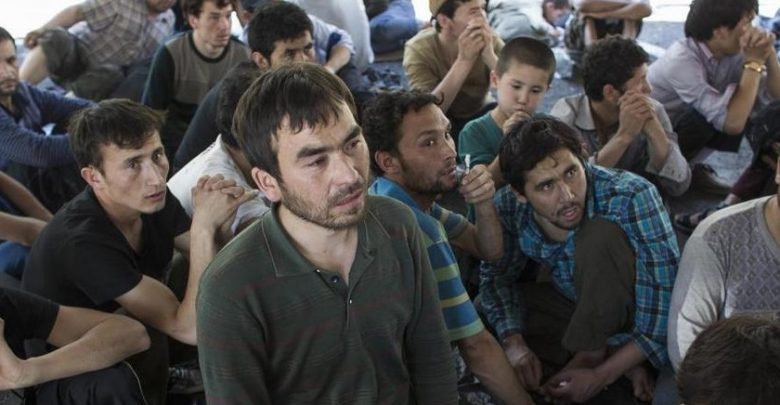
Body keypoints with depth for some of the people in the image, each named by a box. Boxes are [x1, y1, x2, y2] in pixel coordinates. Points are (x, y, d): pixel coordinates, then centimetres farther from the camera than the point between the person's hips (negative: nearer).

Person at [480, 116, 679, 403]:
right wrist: (514, 343, -21)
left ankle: (592, 356, -13)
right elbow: (498, 276, -3)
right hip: (583, 308, 5)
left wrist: (601, 375, -33)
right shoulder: (508, 207, -19)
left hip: (638, 313, -5)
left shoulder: (632, 198, -32)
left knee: (599, 234, -31)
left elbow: (668, 307, -31)